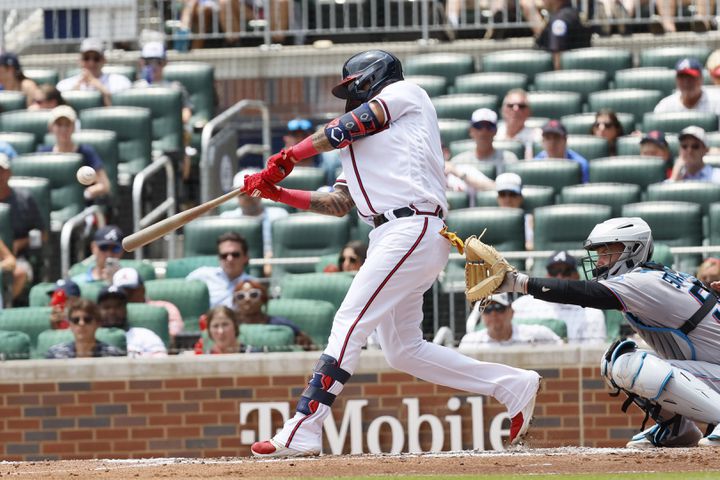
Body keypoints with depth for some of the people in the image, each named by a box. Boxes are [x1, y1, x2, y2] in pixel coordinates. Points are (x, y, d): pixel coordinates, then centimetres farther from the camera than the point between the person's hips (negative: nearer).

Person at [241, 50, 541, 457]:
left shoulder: (406, 93, 6)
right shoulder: (360, 140, 29)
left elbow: (348, 127, -5)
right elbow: (340, 203, 22)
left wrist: (287, 159, -3)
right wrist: (278, 193, 14)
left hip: (413, 228, -10)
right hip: (389, 237, 10)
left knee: (350, 324, -16)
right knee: (403, 351, 9)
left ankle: (302, 432, -22)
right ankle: (515, 385, 15)